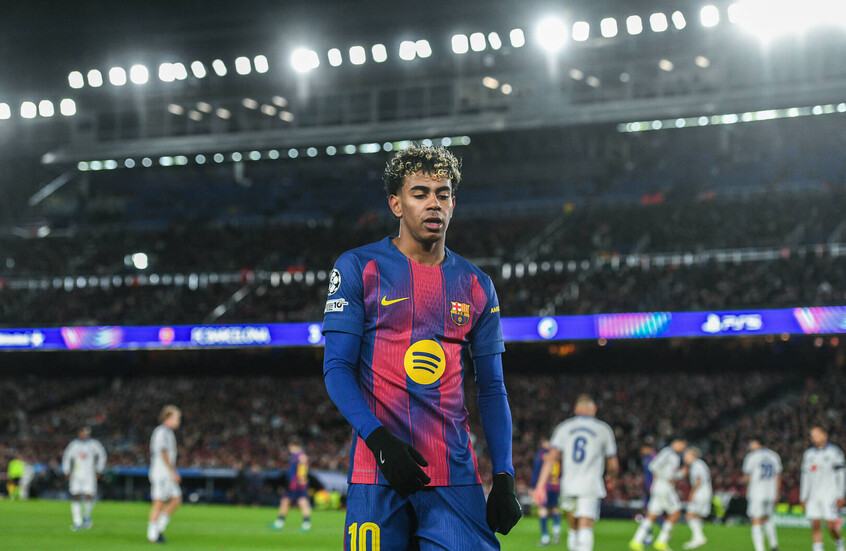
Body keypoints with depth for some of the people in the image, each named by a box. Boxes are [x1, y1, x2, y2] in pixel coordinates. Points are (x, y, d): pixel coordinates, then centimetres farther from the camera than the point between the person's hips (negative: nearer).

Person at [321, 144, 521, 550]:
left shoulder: (476, 286, 13)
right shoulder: (359, 268, 3)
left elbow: (492, 390, 14)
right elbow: (337, 369, -1)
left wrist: (503, 478, 5)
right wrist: (379, 440, -15)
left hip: (455, 471, 3)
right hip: (379, 470, -2)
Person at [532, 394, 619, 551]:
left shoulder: (564, 428, 9)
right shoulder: (603, 430, 5)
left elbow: (551, 458, -2)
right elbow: (613, 466, 10)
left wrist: (540, 485, -6)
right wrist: (610, 476, 33)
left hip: (568, 486, 3)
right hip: (590, 488, -3)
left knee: (574, 529, 19)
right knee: (585, 531, -11)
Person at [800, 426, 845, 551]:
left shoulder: (834, 452, -1)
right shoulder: (808, 454, 13)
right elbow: (805, 476, 17)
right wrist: (803, 497, 13)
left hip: (829, 496, -4)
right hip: (813, 496, 4)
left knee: (830, 525, -7)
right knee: (815, 525, -3)